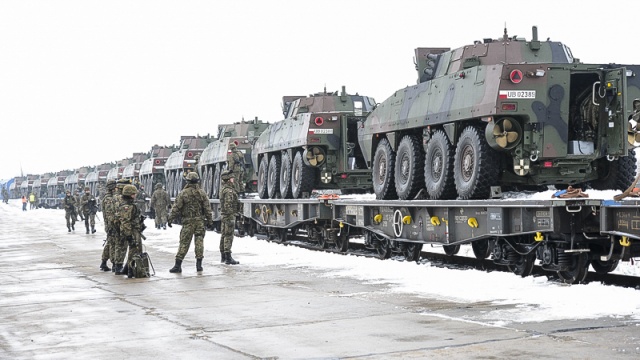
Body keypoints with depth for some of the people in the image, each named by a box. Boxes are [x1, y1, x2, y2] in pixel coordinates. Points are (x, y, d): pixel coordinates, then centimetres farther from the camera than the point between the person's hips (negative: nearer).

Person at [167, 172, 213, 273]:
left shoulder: (183, 193, -6)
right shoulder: (202, 193, 2)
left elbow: (176, 207, -6)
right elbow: (207, 208, 4)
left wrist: (170, 219, 1)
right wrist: (210, 219, 12)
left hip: (188, 221, -2)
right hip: (200, 221, 2)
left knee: (184, 243, 0)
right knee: (199, 241, 7)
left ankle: (178, 265, -1)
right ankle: (199, 264, 6)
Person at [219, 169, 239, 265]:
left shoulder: (223, 189, 15)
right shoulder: (229, 191, -17)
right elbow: (228, 205, -23)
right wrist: (231, 217, -23)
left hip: (223, 216, 10)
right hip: (228, 215, -10)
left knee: (224, 236, 13)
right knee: (228, 236, -10)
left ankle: (223, 257, 20)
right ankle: (228, 258, -11)